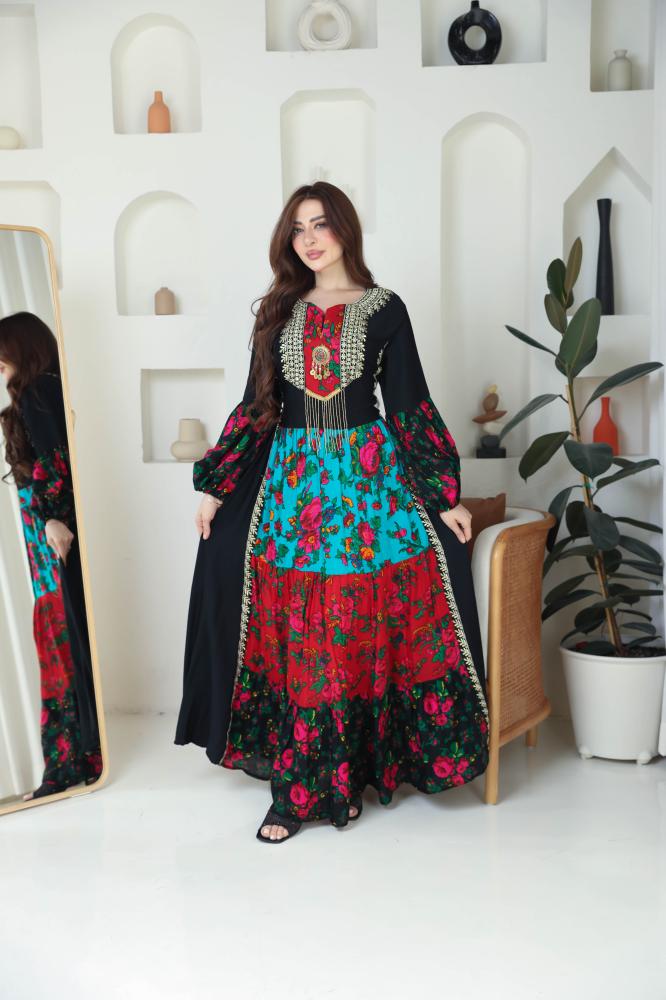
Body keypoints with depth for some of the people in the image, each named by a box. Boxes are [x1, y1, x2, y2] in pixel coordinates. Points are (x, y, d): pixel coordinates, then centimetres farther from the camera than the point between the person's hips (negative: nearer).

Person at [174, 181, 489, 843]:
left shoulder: (384, 310, 3)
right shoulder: (279, 312, 11)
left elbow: (410, 406, 2)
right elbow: (255, 406, 12)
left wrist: (446, 496, -2)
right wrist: (215, 486, 8)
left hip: (370, 479, -2)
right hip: (291, 483, 2)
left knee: (364, 627, -2)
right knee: (293, 635, 1)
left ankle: (347, 774, 14)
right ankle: (296, 787, 10)